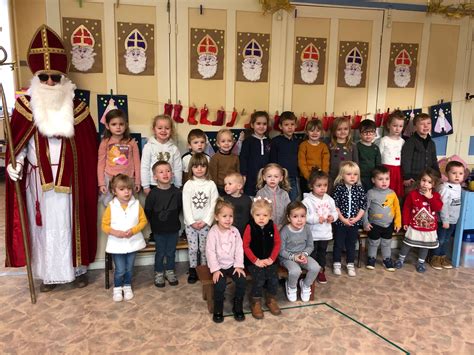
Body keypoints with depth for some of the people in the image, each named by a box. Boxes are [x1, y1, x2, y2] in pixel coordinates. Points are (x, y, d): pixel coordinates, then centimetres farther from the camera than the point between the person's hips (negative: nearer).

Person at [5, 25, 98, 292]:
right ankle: (49, 274, 23)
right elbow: (19, 141, -1)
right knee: (44, 224, 9)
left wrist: (94, 178, -2)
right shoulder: (26, 105, -2)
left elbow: (88, 144, 0)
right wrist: (15, 163, -19)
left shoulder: (75, 106, -1)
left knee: (69, 222, 8)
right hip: (39, 177, 1)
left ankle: (78, 268, 23)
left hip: (68, 177, 0)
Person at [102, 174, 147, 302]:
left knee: (129, 268, 14)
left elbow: (143, 221, -2)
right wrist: (115, 232, -22)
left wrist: (133, 230, -18)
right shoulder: (111, 206, -10)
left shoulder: (136, 205, -7)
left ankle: (127, 287, 36)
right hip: (117, 244, -1)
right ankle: (117, 288, 28)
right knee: (120, 270, 5)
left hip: (133, 242, 2)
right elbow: (105, 225, -5)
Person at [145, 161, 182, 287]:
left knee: (171, 252, 15)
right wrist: (155, 223, -1)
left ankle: (170, 271, 32)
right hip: (159, 230, -2)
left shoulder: (177, 192, -7)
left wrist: (173, 219, 7)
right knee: (160, 252, 11)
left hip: (173, 229, 2)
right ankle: (159, 273, 28)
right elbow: (148, 212, -8)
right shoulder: (153, 194, -15)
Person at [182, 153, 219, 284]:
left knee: (204, 248, 8)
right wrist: (192, 222, -12)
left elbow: (213, 204, -5)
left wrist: (205, 221, -12)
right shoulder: (188, 185, -2)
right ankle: (193, 270, 20)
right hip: (190, 223, 0)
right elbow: (186, 205, -5)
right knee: (192, 248, 6)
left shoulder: (211, 184, -2)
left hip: (206, 223, 0)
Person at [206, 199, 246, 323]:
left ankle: (238, 307, 3)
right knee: (220, 284, -26)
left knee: (242, 280, -18)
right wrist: (215, 269, -19)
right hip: (218, 265, -3)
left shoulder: (235, 231, -1)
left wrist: (239, 266, -9)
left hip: (232, 265, 3)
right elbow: (210, 252, -15)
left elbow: (239, 249, -1)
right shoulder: (213, 233, -13)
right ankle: (218, 310, -1)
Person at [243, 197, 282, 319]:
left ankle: (271, 300, 14)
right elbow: (246, 246, -9)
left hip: (269, 260, 3)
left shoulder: (272, 227, -1)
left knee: (273, 278, -14)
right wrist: (256, 260, -13)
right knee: (260, 279, -22)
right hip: (254, 261, -3)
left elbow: (277, 243, 3)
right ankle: (255, 303, 1)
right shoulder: (250, 228, -11)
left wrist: (271, 258, -7)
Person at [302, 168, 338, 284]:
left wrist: (332, 217, -11)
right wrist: (316, 219, -29)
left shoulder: (329, 199, 0)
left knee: (322, 252, 20)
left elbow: (334, 212, 11)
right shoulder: (307, 200, -17)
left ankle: (321, 271, 37)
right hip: (312, 234, -5)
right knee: (312, 253, 8)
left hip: (325, 233, 5)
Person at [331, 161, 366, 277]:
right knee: (338, 244, 9)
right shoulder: (338, 188, -10)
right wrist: (343, 219, -15)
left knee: (351, 244, 14)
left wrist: (357, 218, -11)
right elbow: (334, 206, -11)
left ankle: (350, 265, 27)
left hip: (354, 223, 2)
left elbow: (363, 206, 0)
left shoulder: (359, 189, -3)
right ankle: (336, 264, 25)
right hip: (340, 222, -2)